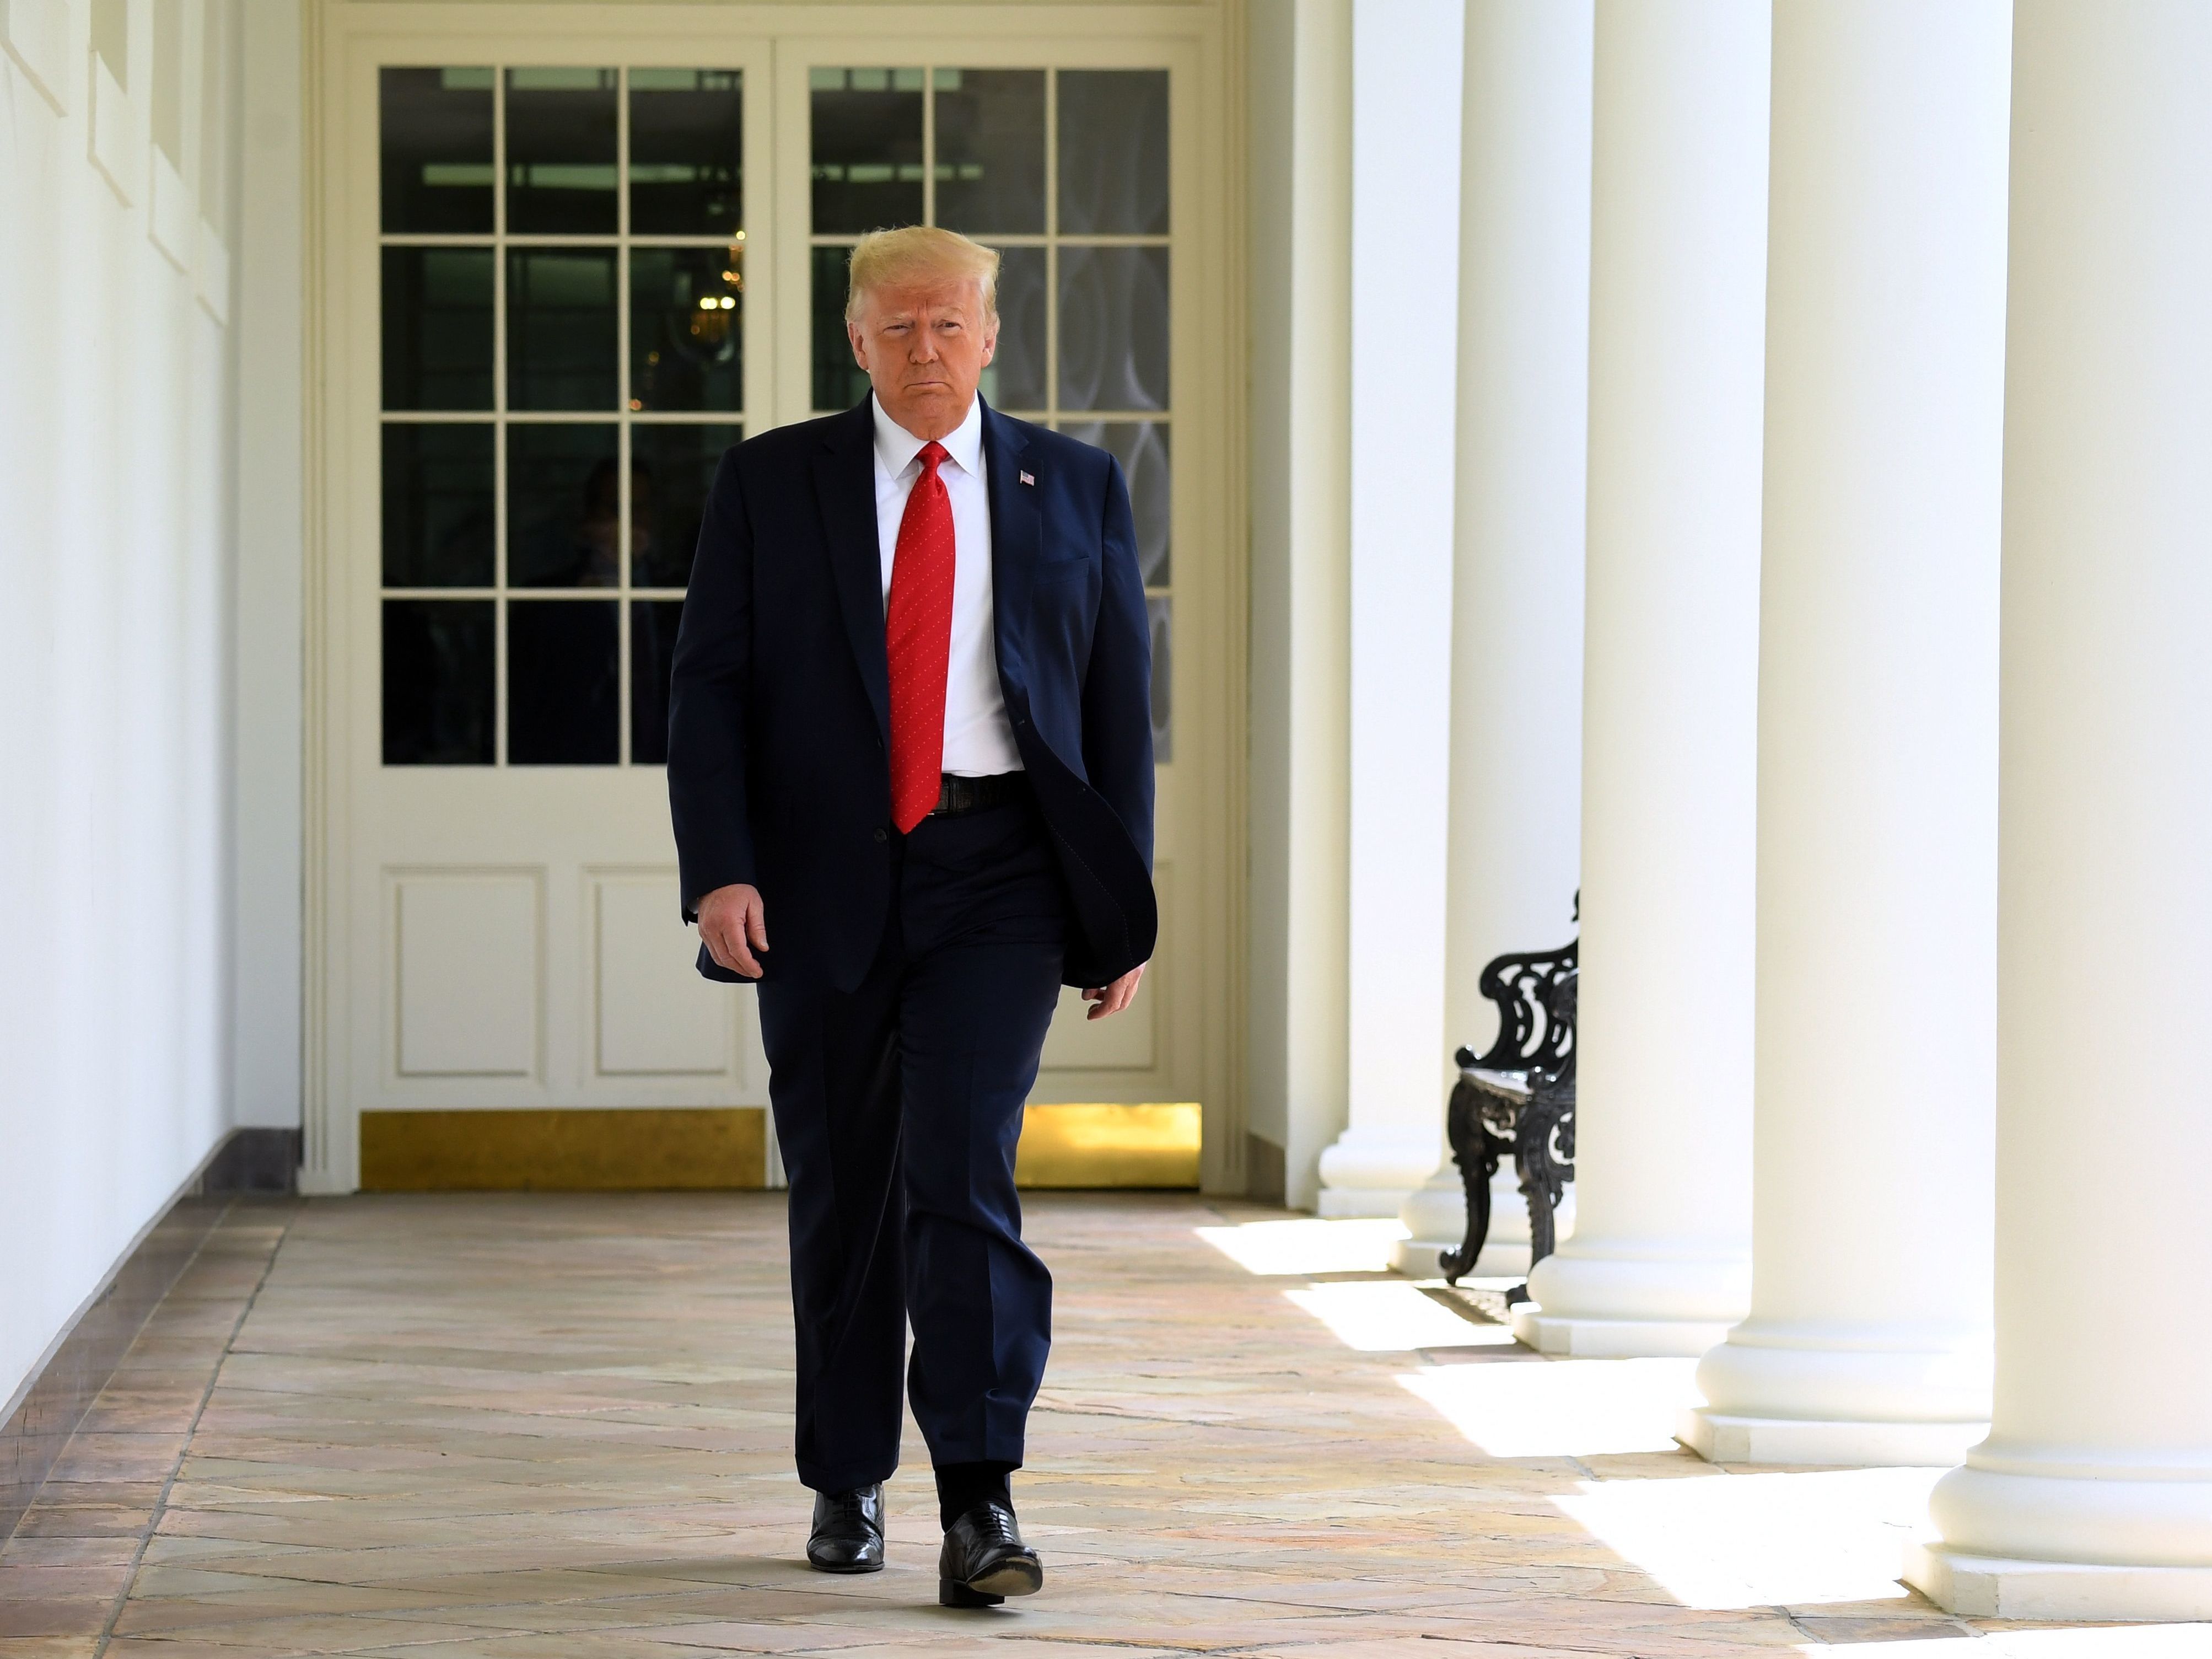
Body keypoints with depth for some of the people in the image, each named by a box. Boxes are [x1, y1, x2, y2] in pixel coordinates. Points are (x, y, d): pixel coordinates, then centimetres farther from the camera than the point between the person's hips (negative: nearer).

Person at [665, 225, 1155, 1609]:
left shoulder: (1074, 490, 8)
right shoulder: (773, 482, 6)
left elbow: (1122, 701, 9)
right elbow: (710, 686, 3)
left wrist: (1124, 909, 4)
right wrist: (721, 870, -10)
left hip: (997, 871, -1)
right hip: (825, 874, 1)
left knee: (961, 1165, -15)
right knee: (842, 1187, 9)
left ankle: (980, 1504, -16)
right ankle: (848, 1485, 23)